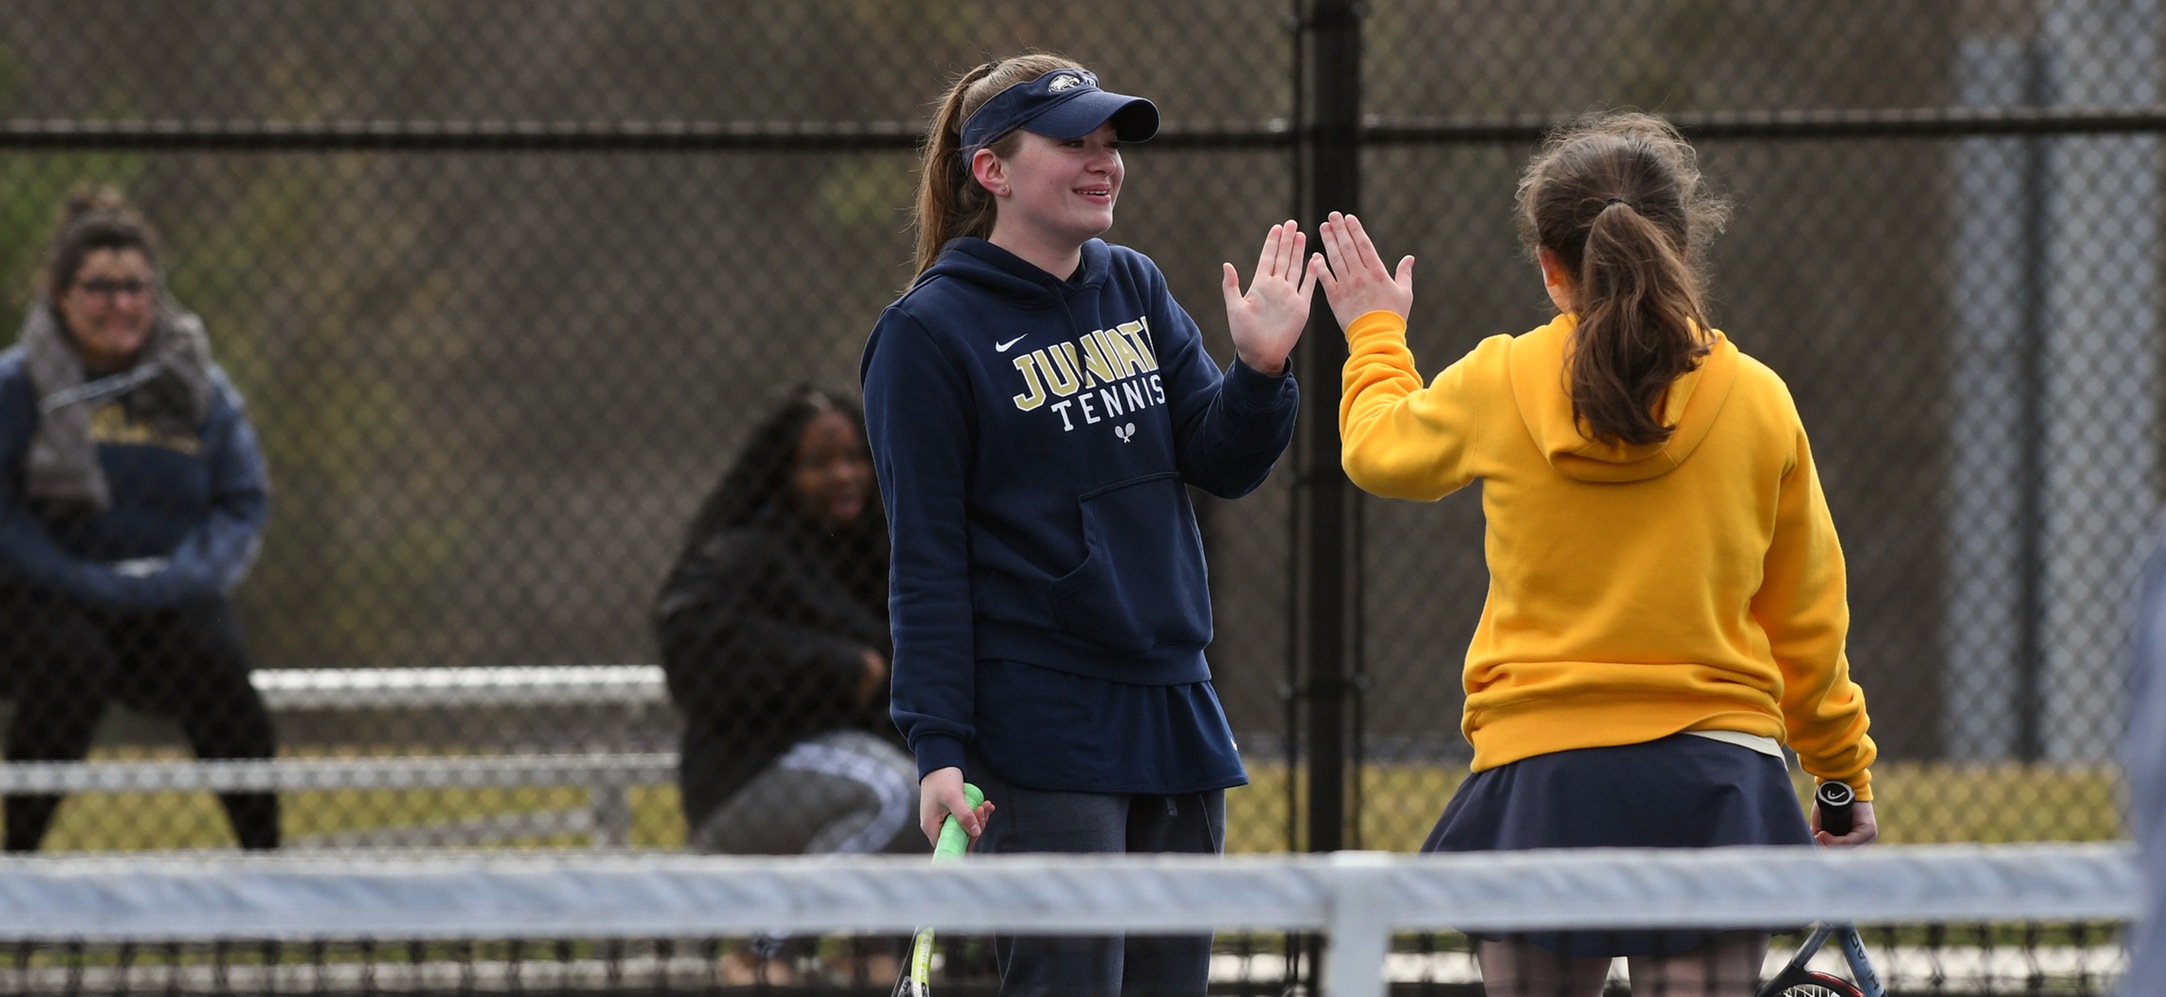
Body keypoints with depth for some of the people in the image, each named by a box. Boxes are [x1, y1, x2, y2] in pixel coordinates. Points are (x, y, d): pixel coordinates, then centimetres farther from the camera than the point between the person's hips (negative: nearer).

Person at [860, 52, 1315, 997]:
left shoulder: (1136, 290, 11)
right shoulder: (928, 332, -7)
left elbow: (1223, 464, 8)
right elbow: (926, 560, -9)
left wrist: (1260, 369, -12)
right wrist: (938, 747, -15)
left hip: (1173, 712, 7)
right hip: (1041, 732, -7)